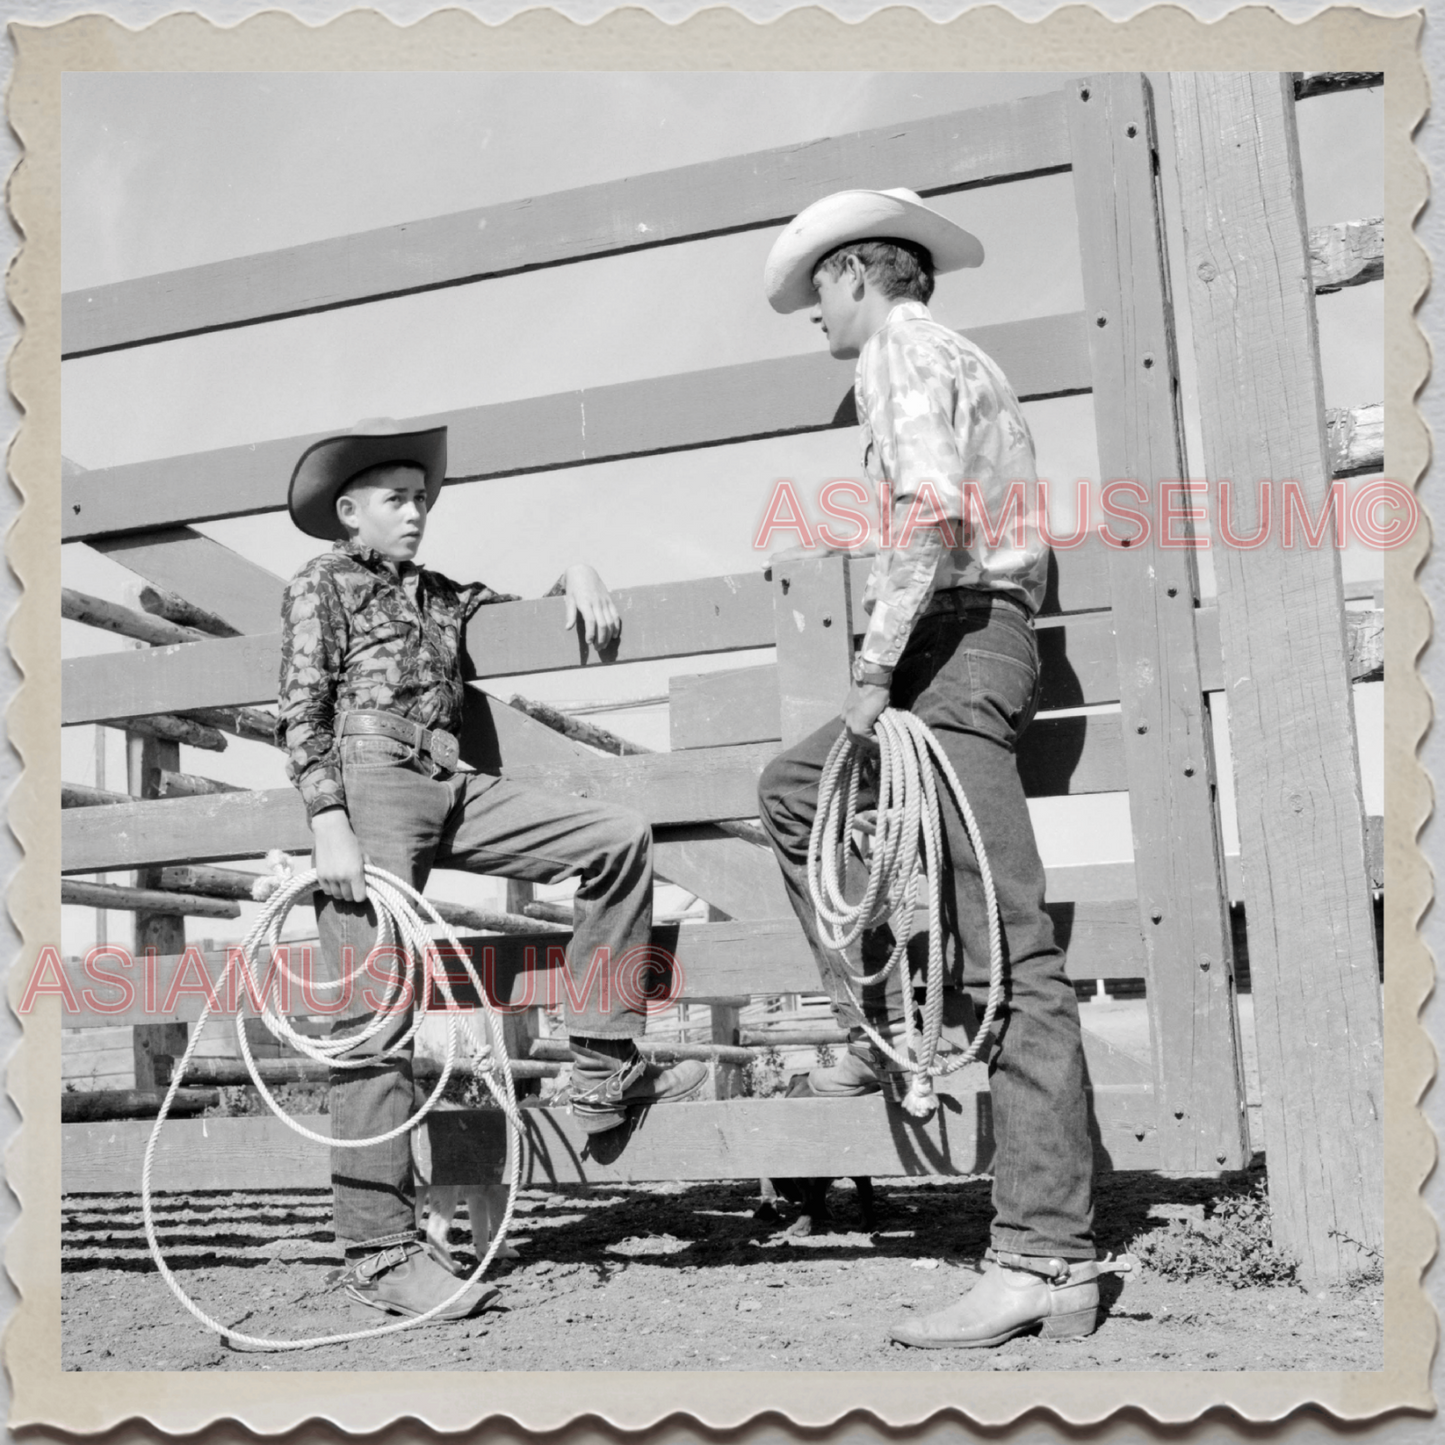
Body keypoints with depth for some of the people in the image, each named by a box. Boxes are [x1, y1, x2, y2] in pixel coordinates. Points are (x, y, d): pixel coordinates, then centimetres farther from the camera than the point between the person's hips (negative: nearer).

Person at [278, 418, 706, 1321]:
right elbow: (303, 717, -1)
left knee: (619, 839, -4)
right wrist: (330, 826, -14)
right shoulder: (322, 587, 8)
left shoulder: (441, 596, 25)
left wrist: (576, 578, 13)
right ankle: (379, 1250, -5)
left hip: (452, 788, 6)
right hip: (369, 782, -6)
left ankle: (604, 1069, 0)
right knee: (375, 1015, -10)